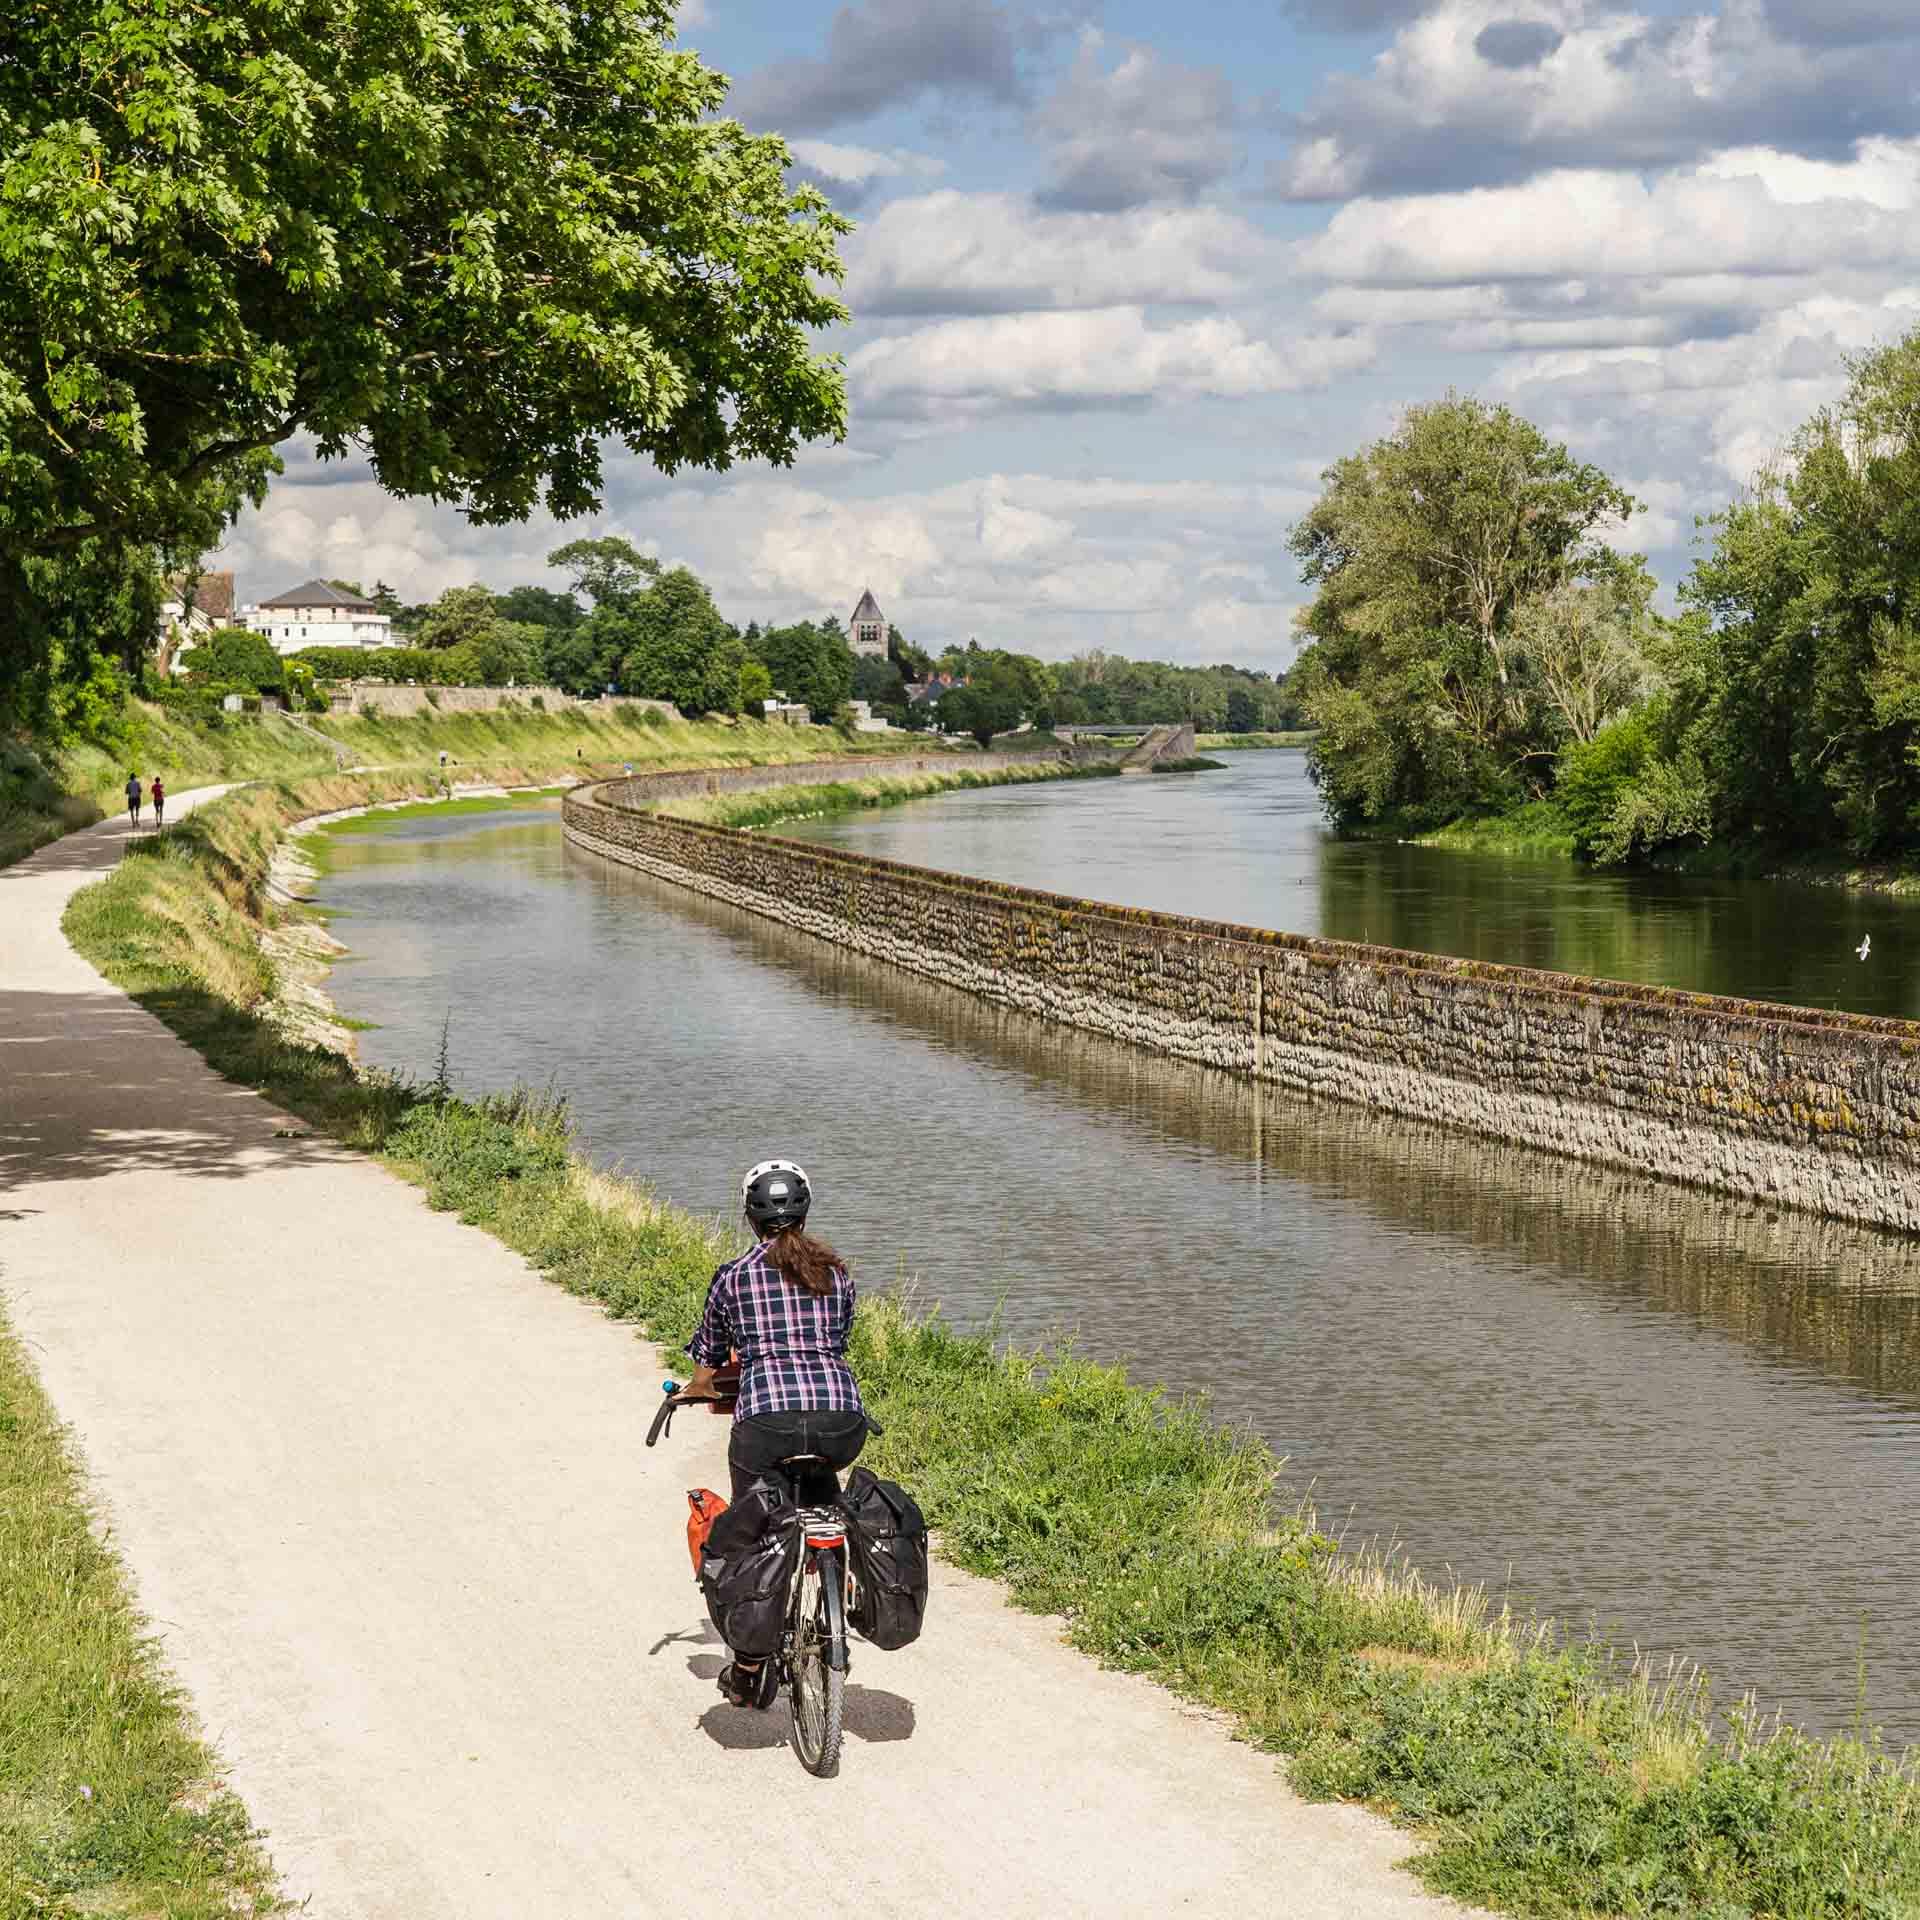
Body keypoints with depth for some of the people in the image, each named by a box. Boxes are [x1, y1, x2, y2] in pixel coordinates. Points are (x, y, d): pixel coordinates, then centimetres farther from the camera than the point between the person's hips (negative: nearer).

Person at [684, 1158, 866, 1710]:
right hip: (842, 1424, 2)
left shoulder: (734, 1276, 11)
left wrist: (693, 1393, 43)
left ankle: (748, 1671, 22)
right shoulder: (838, 1274, 17)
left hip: (767, 1421, -2)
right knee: (819, 1476, 38)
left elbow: (707, 1370, 20)